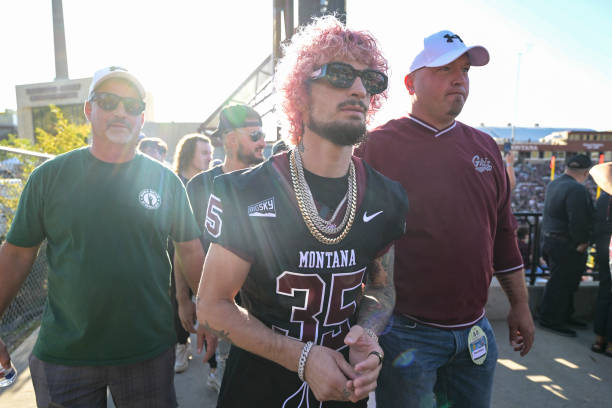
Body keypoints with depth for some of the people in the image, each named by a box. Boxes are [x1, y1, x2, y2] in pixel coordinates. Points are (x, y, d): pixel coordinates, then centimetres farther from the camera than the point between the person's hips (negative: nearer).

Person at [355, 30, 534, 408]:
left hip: (475, 330, 6)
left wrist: (520, 305, 15)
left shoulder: (485, 147, 7)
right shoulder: (378, 146, -11)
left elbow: (503, 232, 12)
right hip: (405, 332, -5)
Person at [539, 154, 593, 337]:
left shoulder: (553, 184, 8)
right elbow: (578, 221, -26)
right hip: (566, 246, -10)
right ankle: (550, 320, 14)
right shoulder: (576, 190, -22)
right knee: (561, 283, 2)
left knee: (567, 281, 21)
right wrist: (581, 243, -13)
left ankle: (564, 316, 34)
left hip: (550, 238, 10)